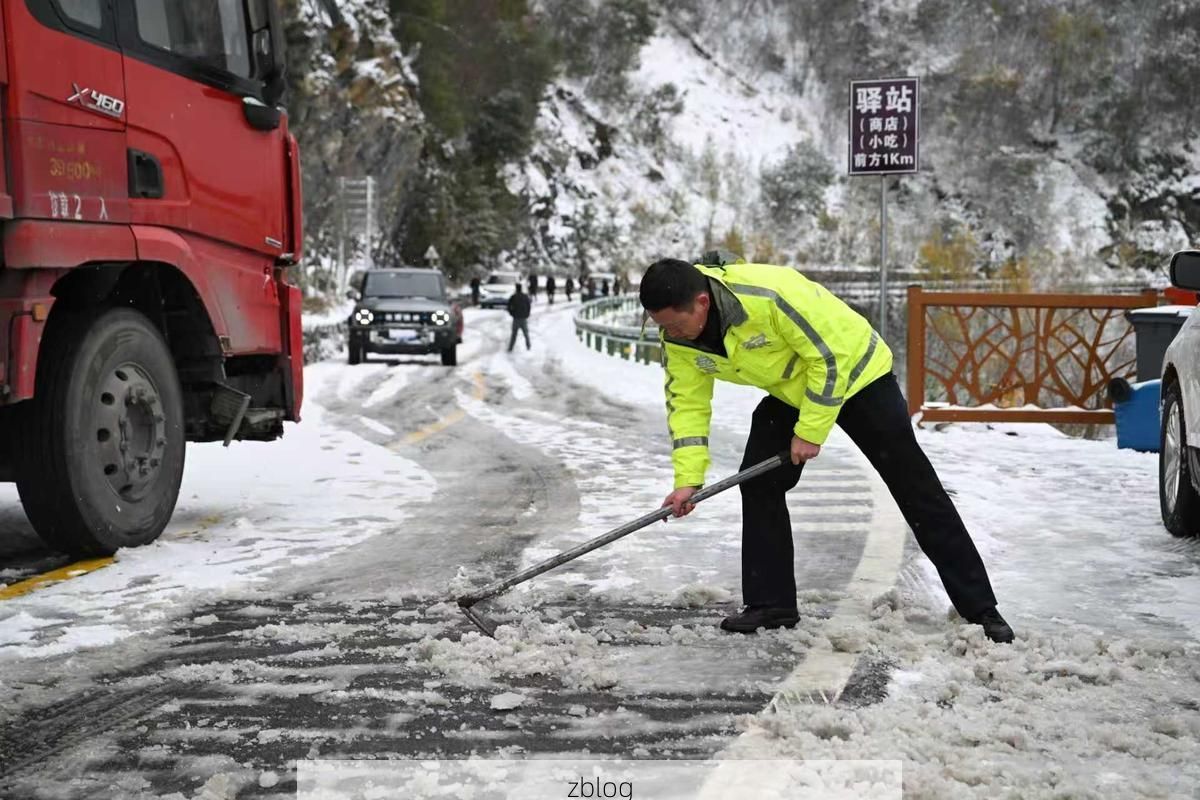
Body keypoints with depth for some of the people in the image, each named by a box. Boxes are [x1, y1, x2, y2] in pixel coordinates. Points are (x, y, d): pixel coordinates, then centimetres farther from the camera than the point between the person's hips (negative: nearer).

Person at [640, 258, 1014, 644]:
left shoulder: (770, 294, -39)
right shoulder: (678, 339, -17)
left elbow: (831, 356, -29)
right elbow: (687, 404, -9)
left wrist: (810, 430, -23)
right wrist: (687, 478, -17)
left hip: (854, 373, -6)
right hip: (788, 392, 6)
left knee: (915, 488, -4)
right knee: (758, 483, -5)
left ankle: (980, 608, 2)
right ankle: (771, 604, 6)